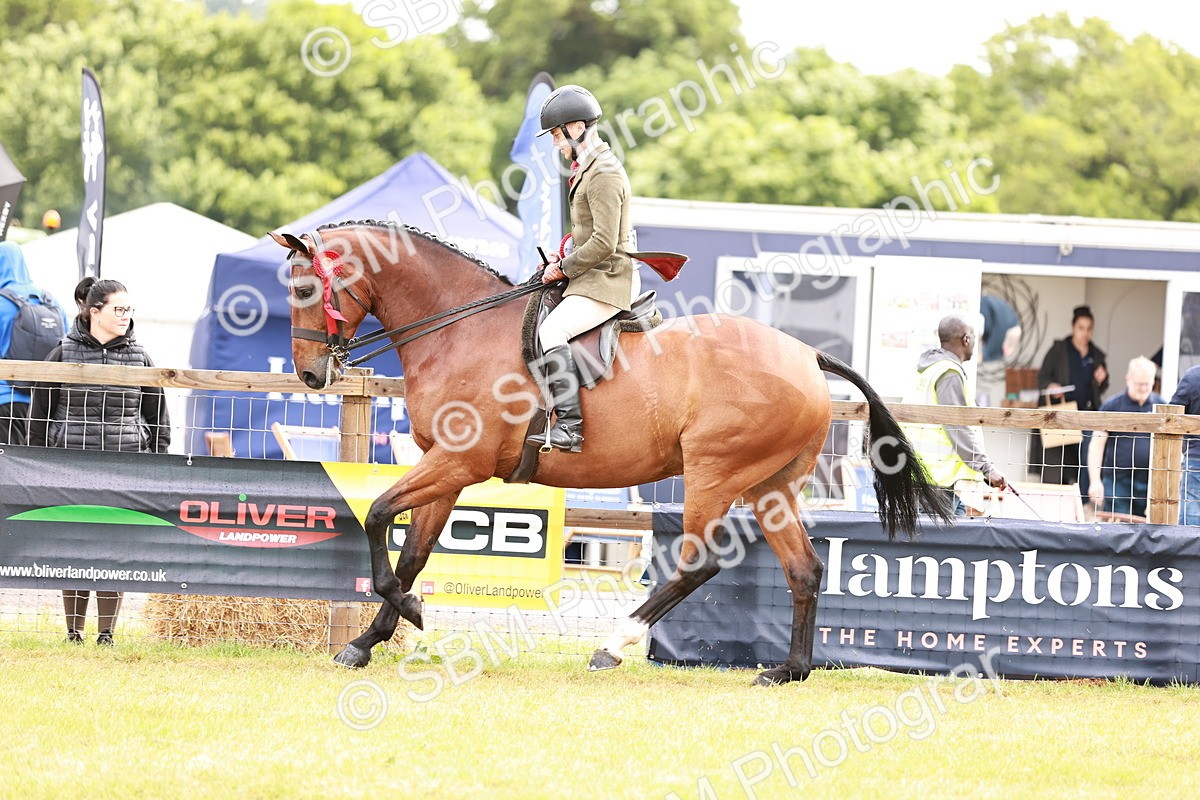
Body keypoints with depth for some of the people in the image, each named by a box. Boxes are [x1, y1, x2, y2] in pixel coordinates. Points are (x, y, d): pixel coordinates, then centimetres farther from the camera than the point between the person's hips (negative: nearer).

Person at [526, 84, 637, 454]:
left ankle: (569, 427, -34)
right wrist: (565, 260, 11)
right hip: (593, 276, 11)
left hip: (606, 281, -11)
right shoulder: (588, 169, 17)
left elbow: (604, 243, -22)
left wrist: (564, 268, -12)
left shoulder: (604, 174, -16)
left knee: (551, 330, -28)